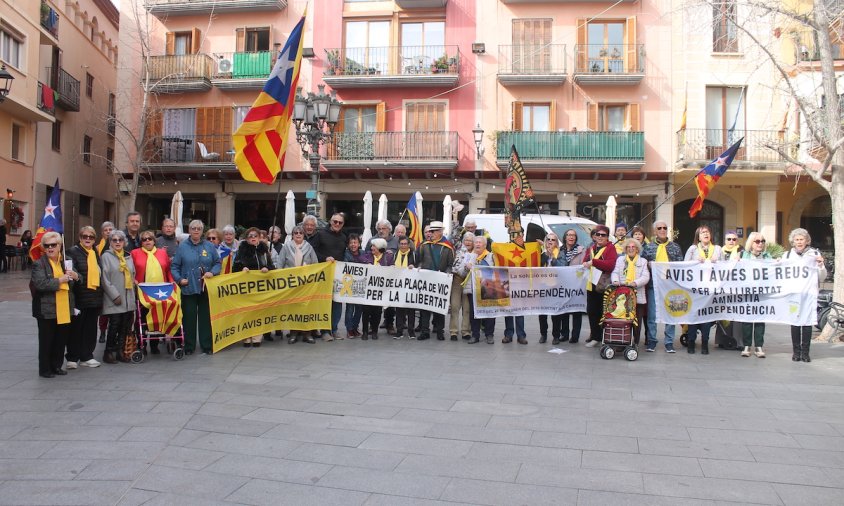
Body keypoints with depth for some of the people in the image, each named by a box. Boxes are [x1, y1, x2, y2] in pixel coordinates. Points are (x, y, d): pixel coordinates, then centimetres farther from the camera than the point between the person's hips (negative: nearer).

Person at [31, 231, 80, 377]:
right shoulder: (39, 264, -6)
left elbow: (80, 281, 18)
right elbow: (40, 283, -21)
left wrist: (76, 276, -5)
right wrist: (60, 280, -18)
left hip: (65, 309, 5)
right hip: (47, 310, -5)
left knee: (61, 340, 12)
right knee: (46, 341, 4)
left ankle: (57, 366, 25)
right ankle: (44, 369, 14)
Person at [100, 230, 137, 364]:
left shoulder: (128, 256, 15)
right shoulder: (106, 256, -2)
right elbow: (105, 279, -8)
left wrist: (132, 292, 10)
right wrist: (115, 295, -12)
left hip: (128, 298, 5)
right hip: (113, 299, -5)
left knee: (125, 326, 6)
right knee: (114, 325, -6)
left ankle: (120, 351, 16)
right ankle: (108, 353, 6)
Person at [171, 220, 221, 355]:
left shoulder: (209, 246, 8)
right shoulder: (182, 246, 2)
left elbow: (218, 263, 11)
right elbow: (174, 266, 2)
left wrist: (212, 272, -7)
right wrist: (179, 279, -11)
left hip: (206, 287, 2)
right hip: (188, 288, -2)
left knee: (205, 317, 6)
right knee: (189, 318, 2)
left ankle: (207, 346, 14)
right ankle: (189, 347, 13)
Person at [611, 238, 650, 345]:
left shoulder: (643, 261, 15)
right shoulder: (620, 259, 19)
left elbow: (646, 277, 1)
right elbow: (615, 272, 8)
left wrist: (635, 283, -18)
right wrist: (615, 281, -15)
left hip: (637, 296, 0)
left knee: (637, 321, -1)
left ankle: (635, 343, 7)